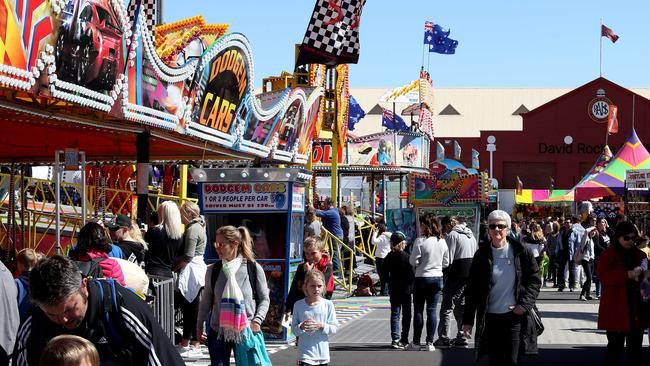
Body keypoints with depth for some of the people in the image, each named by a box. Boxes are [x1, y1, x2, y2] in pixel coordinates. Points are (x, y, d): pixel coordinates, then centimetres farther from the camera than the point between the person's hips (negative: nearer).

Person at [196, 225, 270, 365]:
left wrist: (257, 321, -10)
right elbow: (206, 300, 10)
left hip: (246, 331, -1)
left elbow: (264, 299, 2)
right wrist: (199, 325, 13)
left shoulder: (254, 268, -6)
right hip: (217, 332, 1)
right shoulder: (212, 270, -1)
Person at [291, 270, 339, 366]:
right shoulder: (298, 305, -3)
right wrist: (301, 327, -21)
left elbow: (334, 328, -2)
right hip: (306, 353, -2)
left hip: (322, 353, 2)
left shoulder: (328, 304, -3)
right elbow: (294, 329, 0)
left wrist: (321, 326, -19)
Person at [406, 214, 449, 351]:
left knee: (418, 310, 4)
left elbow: (413, 261, -11)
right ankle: (430, 343, 6)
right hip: (437, 278, 4)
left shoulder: (420, 241, -14)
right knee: (432, 310, 7)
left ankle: (416, 343, 8)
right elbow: (446, 263, 9)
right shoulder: (442, 241, 3)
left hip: (422, 278, -4)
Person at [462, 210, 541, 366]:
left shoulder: (521, 252, -1)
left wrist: (525, 304, -9)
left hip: (515, 317, -2)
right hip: (490, 319, 2)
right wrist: (468, 320, 2)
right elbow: (472, 289, 5)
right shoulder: (482, 256, 3)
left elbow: (535, 280, 4)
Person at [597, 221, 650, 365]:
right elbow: (604, 277, -18)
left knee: (635, 347, 11)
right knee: (615, 346, -1)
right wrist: (628, 274, -28)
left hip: (636, 309, 5)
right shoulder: (607, 255, -5)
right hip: (616, 310, -5)